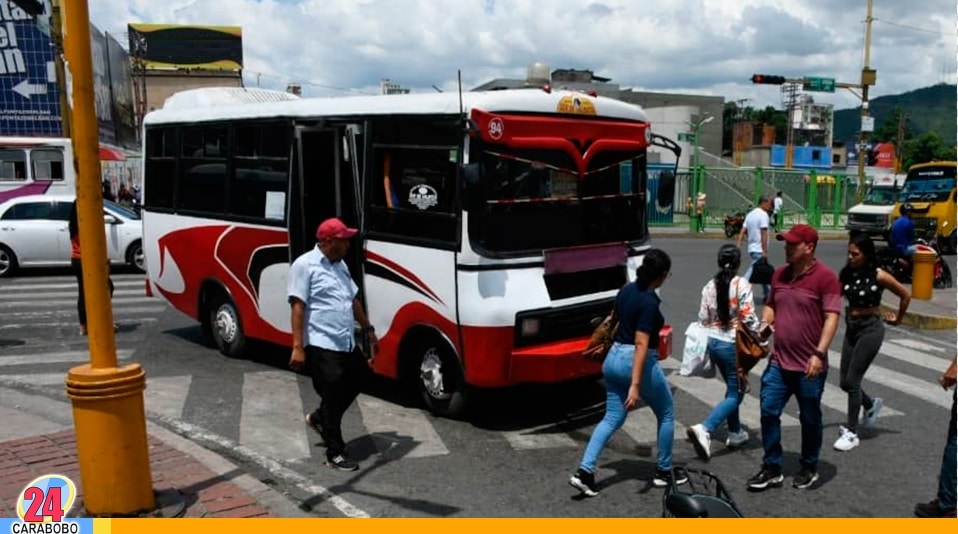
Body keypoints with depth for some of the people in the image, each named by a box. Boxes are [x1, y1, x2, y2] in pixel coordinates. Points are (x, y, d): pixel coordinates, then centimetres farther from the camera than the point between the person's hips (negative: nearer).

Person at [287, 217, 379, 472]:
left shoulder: (340, 265, 15)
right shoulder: (305, 265, -10)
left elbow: (353, 300, 23)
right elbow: (298, 307, -15)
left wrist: (368, 330, 22)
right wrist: (298, 347, -19)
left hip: (347, 344, 8)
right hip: (322, 346, -8)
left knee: (355, 383, 18)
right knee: (333, 396, -1)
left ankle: (319, 418, 39)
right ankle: (335, 453, 12)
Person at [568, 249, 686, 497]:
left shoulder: (626, 290, 5)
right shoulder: (650, 302, -20)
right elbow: (641, 345, -24)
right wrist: (635, 385, -26)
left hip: (614, 358, 8)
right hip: (638, 362, -8)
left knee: (612, 418, 10)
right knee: (666, 415, 15)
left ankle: (584, 471, -2)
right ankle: (663, 472, 25)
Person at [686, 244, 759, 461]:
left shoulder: (710, 286, 1)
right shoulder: (742, 284, -15)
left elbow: (703, 318, 4)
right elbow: (748, 318, -17)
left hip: (714, 342, 6)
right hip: (734, 344, -6)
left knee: (732, 389, 23)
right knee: (736, 394, 2)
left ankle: (735, 433, 30)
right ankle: (704, 429, -17)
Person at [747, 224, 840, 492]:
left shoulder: (825, 276, -12)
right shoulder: (779, 274, 7)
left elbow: (832, 317, -16)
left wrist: (819, 353, -24)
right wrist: (765, 324, -1)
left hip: (809, 365, -5)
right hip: (778, 361, 5)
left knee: (810, 419, 11)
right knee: (768, 412, 3)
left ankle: (809, 468, 30)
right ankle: (772, 468, 16)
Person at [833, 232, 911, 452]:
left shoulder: (878, 276, -13)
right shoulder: (846, 273, 1)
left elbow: (906, 295, -2)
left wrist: (898, 318, 8)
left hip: (871, 329, -6)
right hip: (851, 328, 6)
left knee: (852, 380, -8)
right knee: (844, 381, 10)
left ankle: (851, 432, 3)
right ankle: (871, 404, 41)